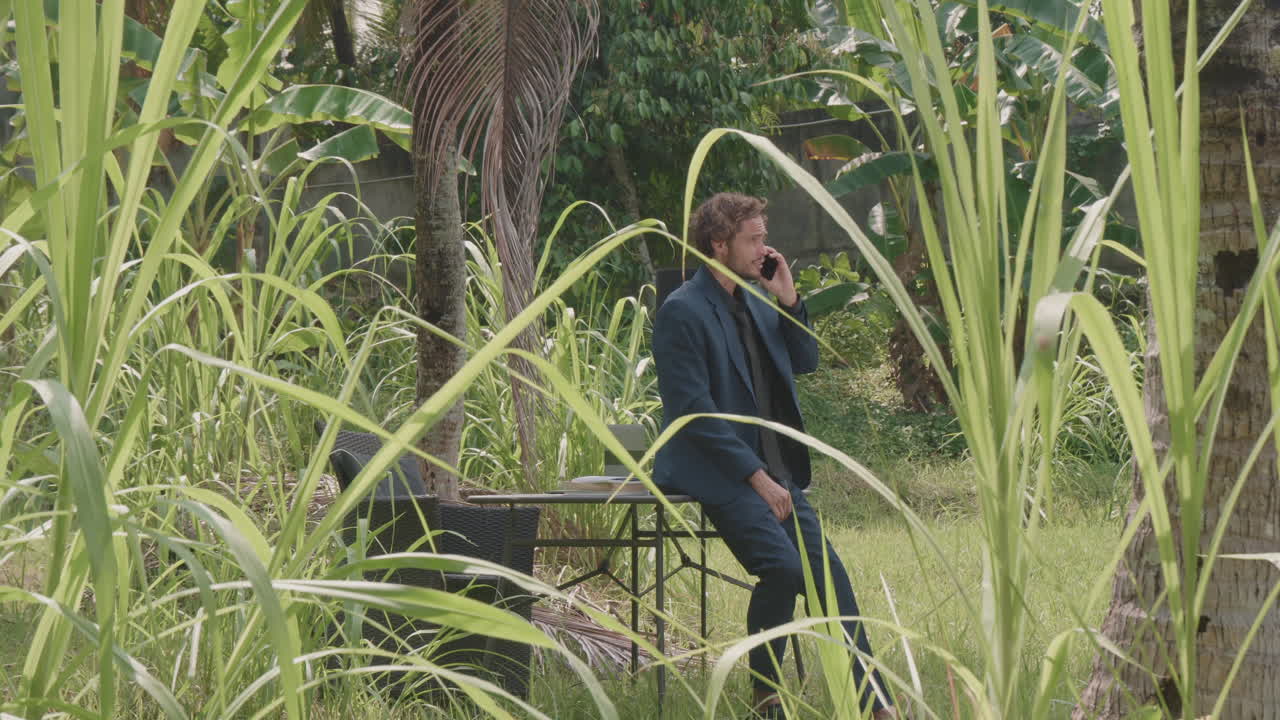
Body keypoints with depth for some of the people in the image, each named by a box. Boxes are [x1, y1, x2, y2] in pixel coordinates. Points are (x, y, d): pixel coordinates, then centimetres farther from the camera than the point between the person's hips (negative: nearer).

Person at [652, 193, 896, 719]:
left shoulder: (754, 302, 15)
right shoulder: (682, 312, -10)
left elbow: (805, 362, 20)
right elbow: (694, 411, -15)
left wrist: (789, 300, 4)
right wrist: (756, 477, -17)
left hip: (772, 469, 8)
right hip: (716, 472, -8)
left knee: (829, 572, -5)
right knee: (782, 567, -25)